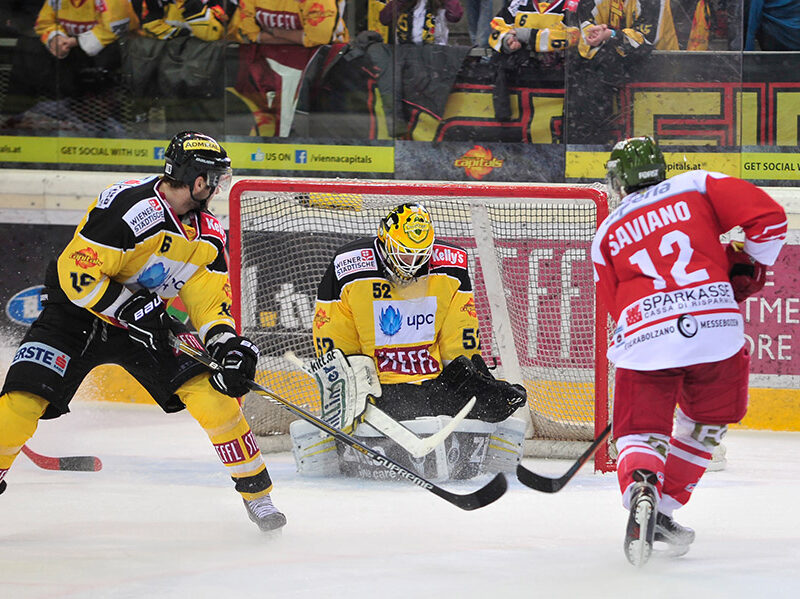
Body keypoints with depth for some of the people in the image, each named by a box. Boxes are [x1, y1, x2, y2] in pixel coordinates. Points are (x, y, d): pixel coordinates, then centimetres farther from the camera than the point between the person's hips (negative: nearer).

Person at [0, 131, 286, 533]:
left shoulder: (208, 234, -3)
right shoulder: (127, 206, -27)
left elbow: (209, 299, 1)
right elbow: (76, 273, -26)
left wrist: (225, 343, -17)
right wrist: (129, 307, -28)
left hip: (143, 319, 5)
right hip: (77, 310, -5)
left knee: (210, 390, -9)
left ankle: (256, 492, 3)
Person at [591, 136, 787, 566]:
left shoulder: (607, 233, 19)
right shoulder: (698, 187, 13)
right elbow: (768, 217, 3)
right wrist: (747, 266, 17)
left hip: (643, 338, 0)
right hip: (715, 331, 0)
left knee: (640, 432, 8)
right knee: (707, 422, 24)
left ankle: (640, 493, -24)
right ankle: (663, 509, 20)